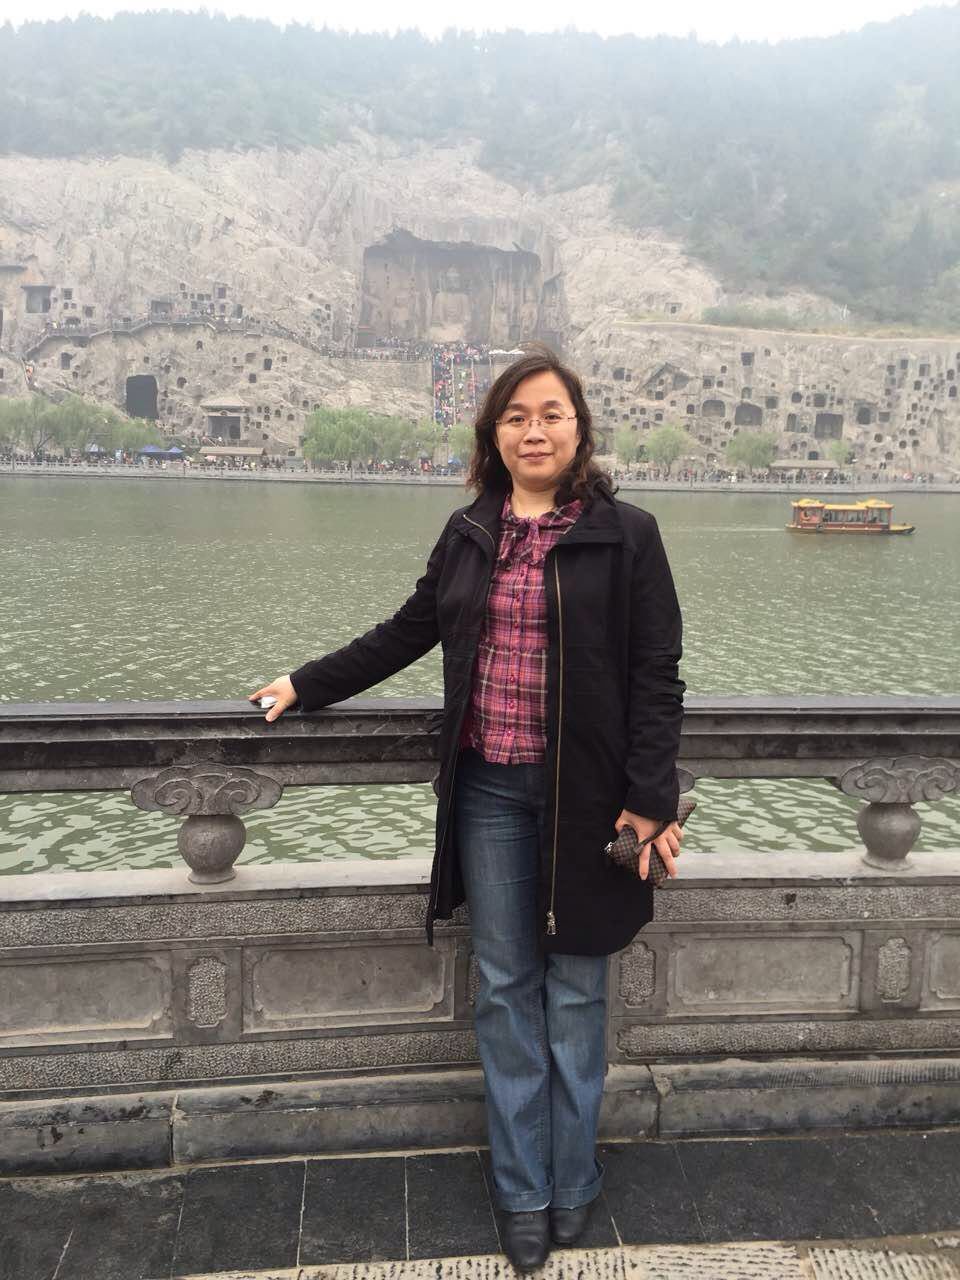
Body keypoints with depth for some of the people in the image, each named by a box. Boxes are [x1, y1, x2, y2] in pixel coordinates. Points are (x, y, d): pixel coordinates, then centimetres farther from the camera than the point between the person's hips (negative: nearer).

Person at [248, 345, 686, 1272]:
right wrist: (304, 686, 18)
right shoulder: (468, 535, 7)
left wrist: (651, 797, -12)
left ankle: (572, 1184, 30)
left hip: (584, 794, -3)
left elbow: (656, 674, -6)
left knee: (574, 991, 10)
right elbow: (406, 634, 17)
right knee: (505, 991, 11)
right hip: (488, 789, 4)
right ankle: (524, 1194, 27)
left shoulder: (626, 534, -4)